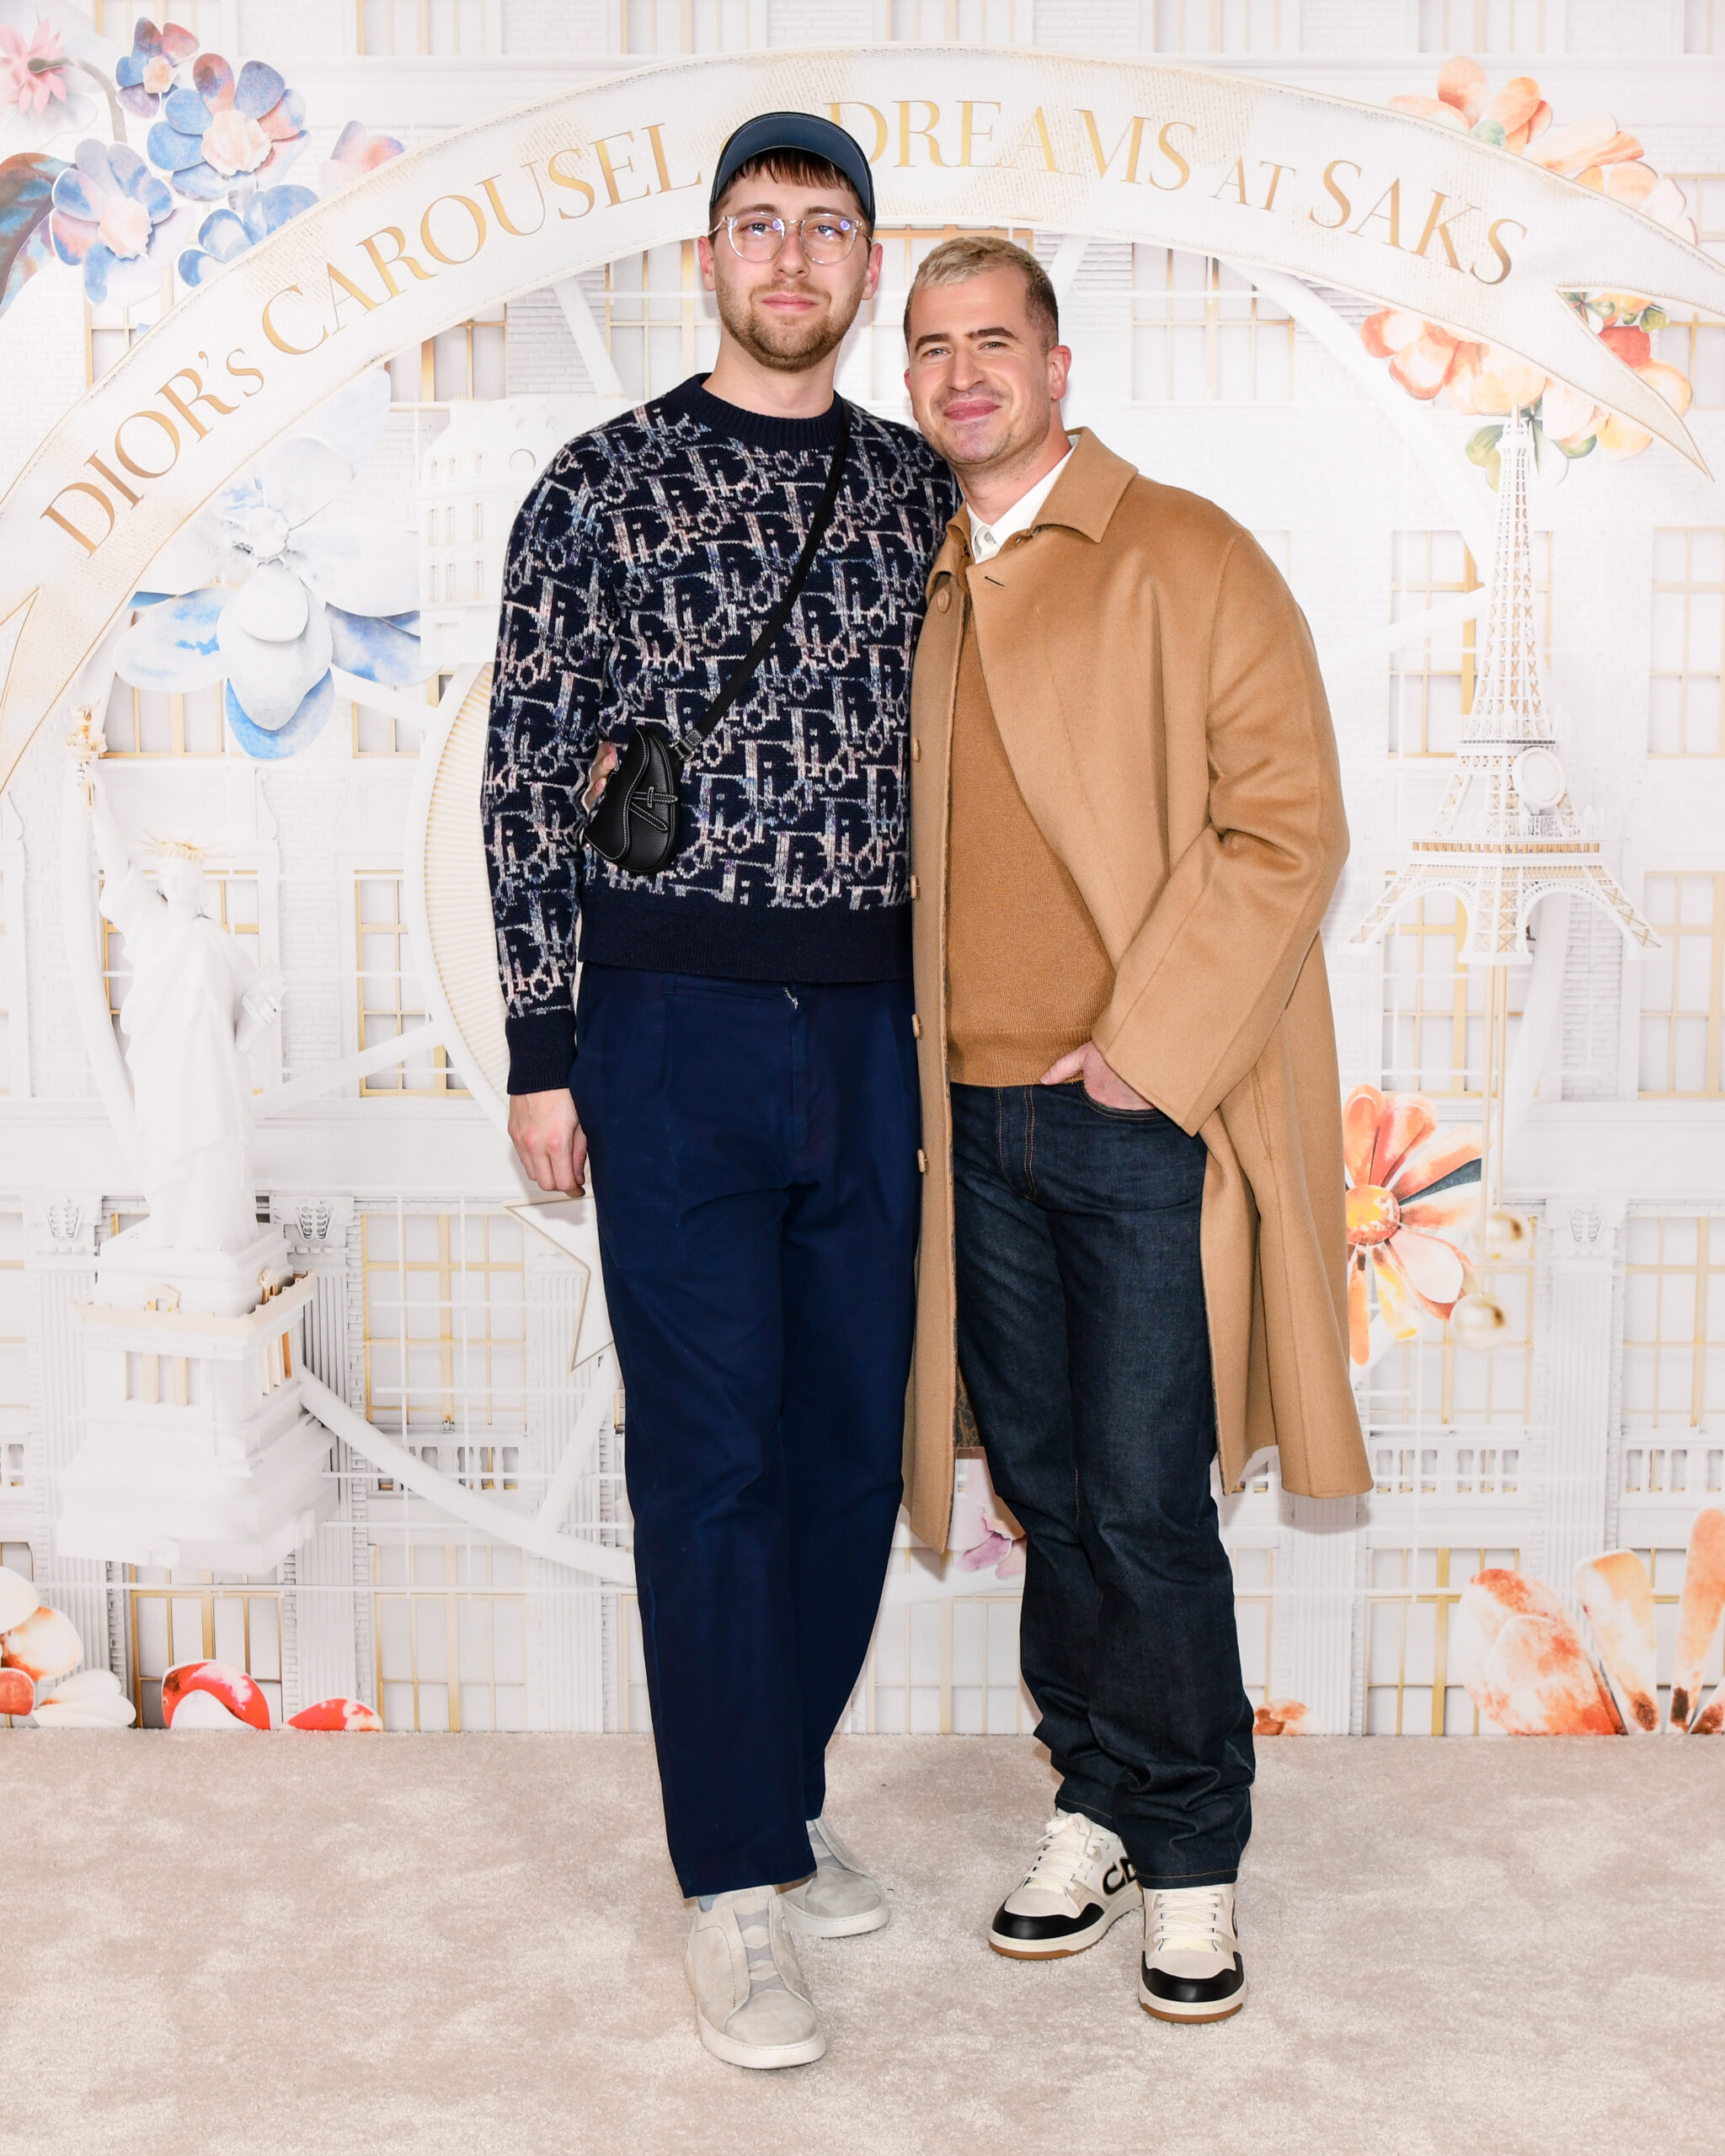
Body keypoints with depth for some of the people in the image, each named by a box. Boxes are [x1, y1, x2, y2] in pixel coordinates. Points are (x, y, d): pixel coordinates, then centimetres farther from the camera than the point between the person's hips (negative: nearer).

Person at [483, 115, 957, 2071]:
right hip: (675, 1024, -4)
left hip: (877, 1027, 4)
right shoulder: (601, 488, -1)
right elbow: (530, 777, -2)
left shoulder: (926, 495, 10)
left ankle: (778, 1801, 30)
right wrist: (541, 1051, -6)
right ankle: (739, 1887, 12)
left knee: (853, 1443, 10)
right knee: (709, 1452, 0)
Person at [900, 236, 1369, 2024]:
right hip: (977, 1120, 5)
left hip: (1144, 1119, -5)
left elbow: (1287, 822, -9)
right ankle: (1097, 1802, 29)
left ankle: (1191, 1853, 17)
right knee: (1049, 1493, 12)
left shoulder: (1185, 556, -3)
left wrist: (1144, 1046, -14)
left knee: (1142, 1505, -2)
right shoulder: (920, 589, 15)